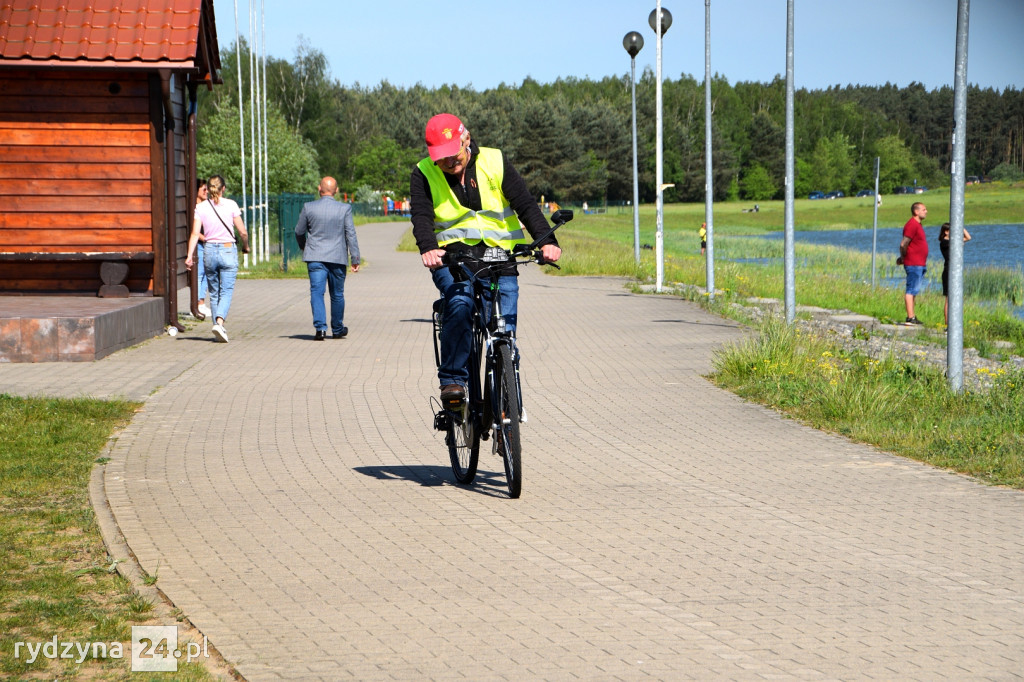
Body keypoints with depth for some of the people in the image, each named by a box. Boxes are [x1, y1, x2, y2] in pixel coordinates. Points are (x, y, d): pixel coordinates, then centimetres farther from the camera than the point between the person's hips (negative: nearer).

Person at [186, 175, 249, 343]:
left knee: (214, 293, 13)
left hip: (209, 251, 2)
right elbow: (242, 232, -3)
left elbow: (195, 233, -7)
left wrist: (189, 256, -10)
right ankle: (219, 321, -26)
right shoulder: (231, 205, -4)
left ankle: (218, 328, 15)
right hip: (228, 250, -2)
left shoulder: (201, 208, 0)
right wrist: (245, 246, 16)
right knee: (226, 292, -3)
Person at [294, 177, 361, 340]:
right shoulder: (344, 209, -5)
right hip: (337, 257, 1)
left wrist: (303, 247, 28)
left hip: (315, 257, -1)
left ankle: (320, 328, -20)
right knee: (337, 294, 13)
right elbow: (351, 235, -5)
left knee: (317, 291, -3)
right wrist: (355, 259, -1)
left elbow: (299, 231, 8)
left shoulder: (308, 208, -2)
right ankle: (337, 329, 26)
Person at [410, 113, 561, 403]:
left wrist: (547, 241, -20)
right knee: (460, 305, -30)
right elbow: (421, 216, -13)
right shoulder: (423, 174, 2)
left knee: (505, 326, -10)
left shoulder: (495, 162, 2)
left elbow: (525, 204, -4)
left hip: (497, 252, 1)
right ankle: (453, 380, -23)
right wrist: (428, 249, -34)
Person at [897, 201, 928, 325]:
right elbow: (904, 244, -19)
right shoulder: (912, 225, -14)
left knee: (914, 291, 12)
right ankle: (910, 318, -10)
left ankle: (912, 317, 17)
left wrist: (903, 258, 16)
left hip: (920, 264, 10)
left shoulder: (918, 225, 18)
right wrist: (903, 258, -6)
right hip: (913, 264, -10)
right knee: (911, 290, -9)